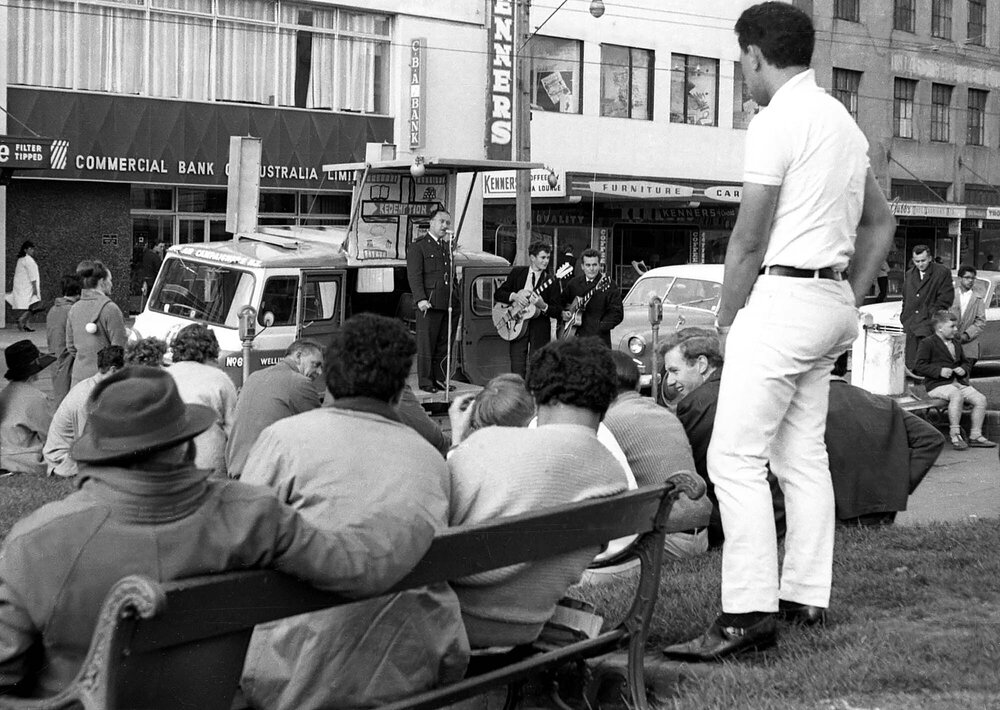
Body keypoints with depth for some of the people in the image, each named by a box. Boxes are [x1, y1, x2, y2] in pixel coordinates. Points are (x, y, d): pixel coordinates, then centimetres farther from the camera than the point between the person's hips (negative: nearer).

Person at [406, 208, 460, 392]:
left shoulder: (447, 247, 21)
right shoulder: (417, 247, 0)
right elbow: (414, 275, -8)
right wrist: (420, 299, -19)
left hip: (449, 303, 6)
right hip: (430, 304, -6)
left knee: (444, 344, 8)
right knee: (426, 344, -2)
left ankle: (440, 379, 15)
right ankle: (425, 381, 4)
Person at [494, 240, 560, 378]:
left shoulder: (551, 280, 0)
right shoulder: (517, 272, 7)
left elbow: (557, 311, -3)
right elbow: (497, 294, 7)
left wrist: (542, 306, -22)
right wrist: (515, 296, -11)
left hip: (540, 328, -1)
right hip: (517, 325, 1)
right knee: (517, 370, -3)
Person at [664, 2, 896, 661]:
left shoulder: (776, 120, -11)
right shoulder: (843, 119, 17)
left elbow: (748, 242, -12)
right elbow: (882, 223, 23)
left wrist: (727, 320, -1)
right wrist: (852, 302, 22)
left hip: (782, 299, -10)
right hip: (832, 300, 10)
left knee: (735, 458, -10)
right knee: (805, 453, 13)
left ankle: (749, 613, -13)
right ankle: (807, 595, 16)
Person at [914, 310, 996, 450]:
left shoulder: (956, 345, 23)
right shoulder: (927, 343, -2)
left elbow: (965, 362, 34)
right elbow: (919, 366, -9)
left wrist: (963, 369, 9)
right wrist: (939, 371, -19)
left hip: (959, 383, 7)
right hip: (937, 385, -7)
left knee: (980, 398, -14)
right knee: (957, 395, -38)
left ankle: (975, 436, -5)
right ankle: (954, 434, -29)